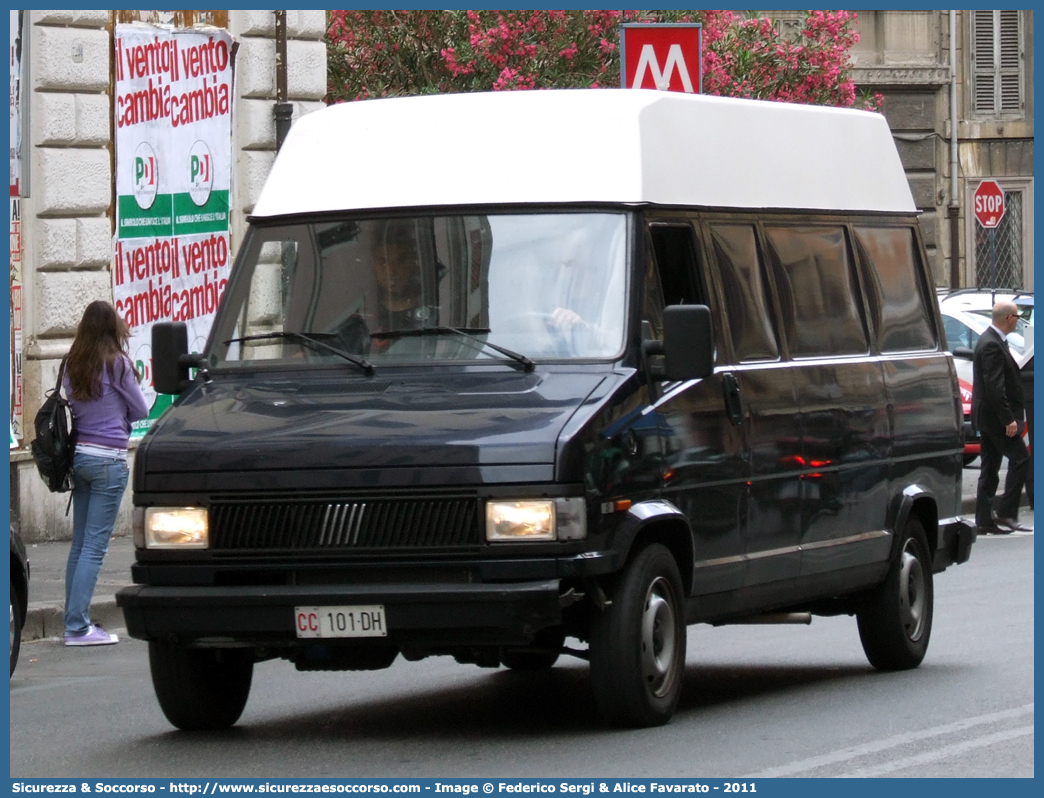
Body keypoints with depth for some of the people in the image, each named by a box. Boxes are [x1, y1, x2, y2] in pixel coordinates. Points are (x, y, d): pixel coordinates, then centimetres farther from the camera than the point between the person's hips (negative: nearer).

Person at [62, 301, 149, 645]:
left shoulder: (72, 365, 6)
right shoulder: (116, 364, -10)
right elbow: (140, 410, -1)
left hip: (79, 456, 6)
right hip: (108, 458, -6)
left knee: (79, 543, 12)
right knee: (95, 545, -5)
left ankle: (75, 621, 14)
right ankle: (78, 626, -9)